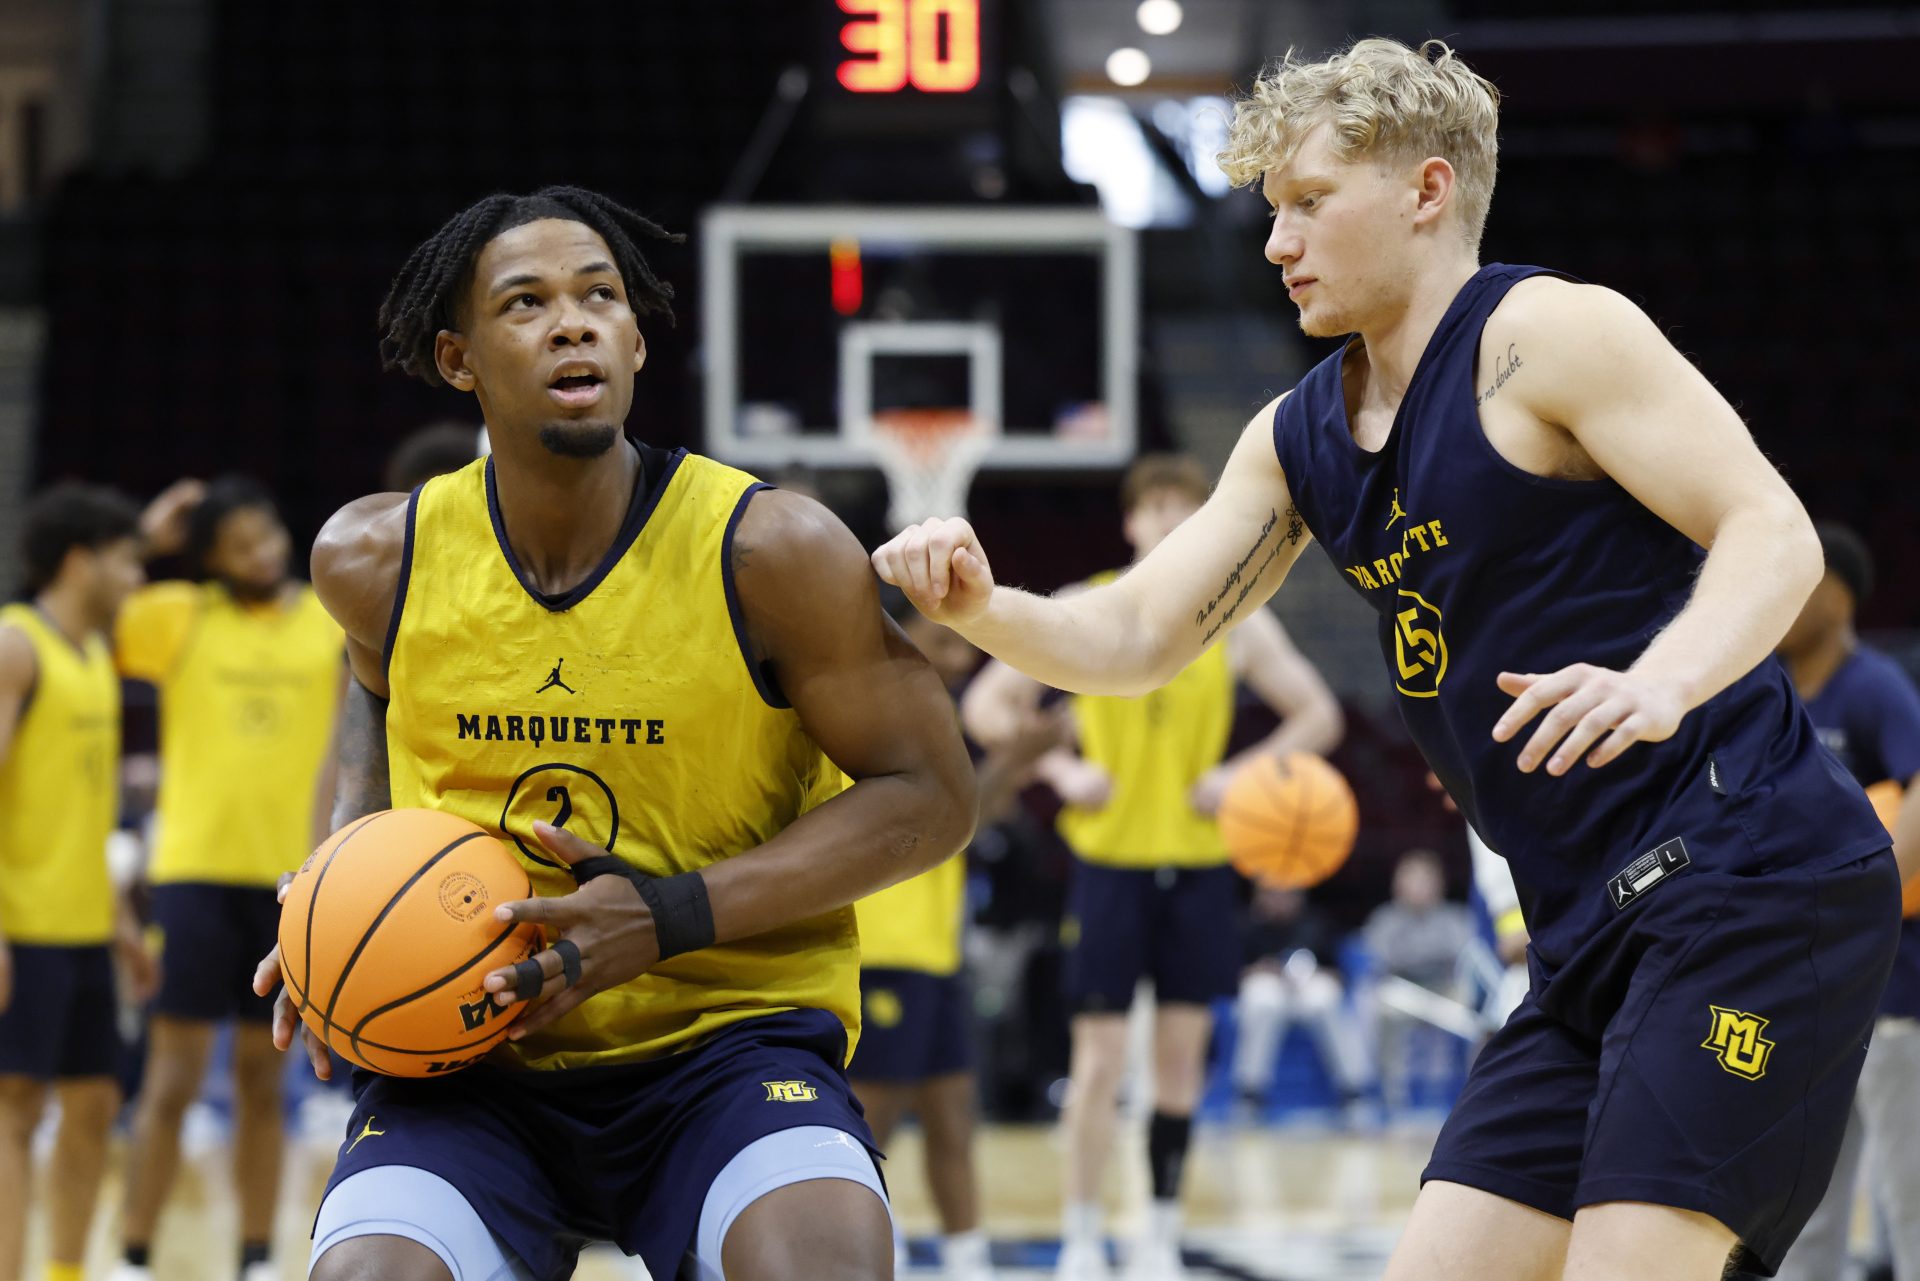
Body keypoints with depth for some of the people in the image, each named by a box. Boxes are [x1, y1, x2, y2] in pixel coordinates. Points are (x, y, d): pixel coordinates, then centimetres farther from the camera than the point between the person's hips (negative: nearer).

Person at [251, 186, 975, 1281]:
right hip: (471, 1056, 3)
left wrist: (674, 918, -16)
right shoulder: (377, 561, 0)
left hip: (730, 1036, -3)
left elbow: (931, 796, -5)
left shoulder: (771, 552, -10)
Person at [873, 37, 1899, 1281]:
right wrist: (983, 609, -4)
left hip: (1746, 868, -9)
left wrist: (1662, 679, -35)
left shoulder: (1549, 330, -8)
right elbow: (1137, 639, 16)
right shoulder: (1298, 441, 16)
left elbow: (1776, 533, -15)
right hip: (1596, 932, 9)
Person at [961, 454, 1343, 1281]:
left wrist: (1242, 773, -6)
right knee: (1099, 1055, -5)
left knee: (1182, 1052, 4)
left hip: (1198, 862, 2)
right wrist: (1060, 770, -11)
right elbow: (986, 703, 2)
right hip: (1110, 860, -2)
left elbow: (1318, 716, 9)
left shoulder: (1238, 624, 3)